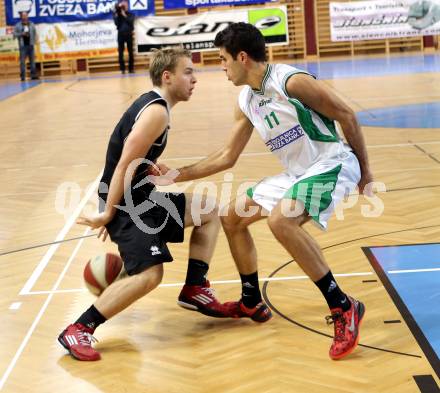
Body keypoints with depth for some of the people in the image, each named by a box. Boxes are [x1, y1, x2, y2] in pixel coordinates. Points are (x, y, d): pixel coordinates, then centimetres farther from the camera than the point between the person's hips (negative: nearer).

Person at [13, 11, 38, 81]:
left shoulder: (31, 24, 9)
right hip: (23, 46, -2)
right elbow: (15, 34, -1)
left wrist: (34, 40, 2)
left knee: (32, 60, 3)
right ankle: (22, 76, -1)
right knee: (22, 61, -4)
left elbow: (35, 33, 15)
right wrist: (21, 34, -15)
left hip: (30, 45, 2)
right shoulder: (18, 25, 2)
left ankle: (33, 75, 8)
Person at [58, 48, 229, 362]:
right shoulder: (156, 112, -18)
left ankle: (195, 290, 18)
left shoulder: (152, 104, 14)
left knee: (208, 211, 18)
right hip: (125, 203, -11)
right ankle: (77, 331, -14)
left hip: (141, 198, 11)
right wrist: (107, 214, -22)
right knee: (149, 274, -23)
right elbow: (125, 165, -23)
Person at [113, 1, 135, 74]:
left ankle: (131, 68, 9)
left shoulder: (130, 14, 6)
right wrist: (116, 15, -13)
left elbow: (131, 21, -11)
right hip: (121, 34, 0)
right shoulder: (117, 14, 6)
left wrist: (125, 15, -16)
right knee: (121, 52, -1)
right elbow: (116, 23, -6)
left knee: (130, 52, 3)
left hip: (129, 34, 0)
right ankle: (122, 69, 3)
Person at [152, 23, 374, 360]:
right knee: (232, 216, 13)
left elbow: (346, 115, -13)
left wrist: (365, 170, -8)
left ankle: (343, 307, -25)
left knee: (280, 219, -33)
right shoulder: (246, 102, 7)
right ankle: (252, 303, 26)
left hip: (332, 164, -9)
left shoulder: (291, 81, -19)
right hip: (297, 173, 9)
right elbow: (227, 156, 15)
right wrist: (176, 175, 11)